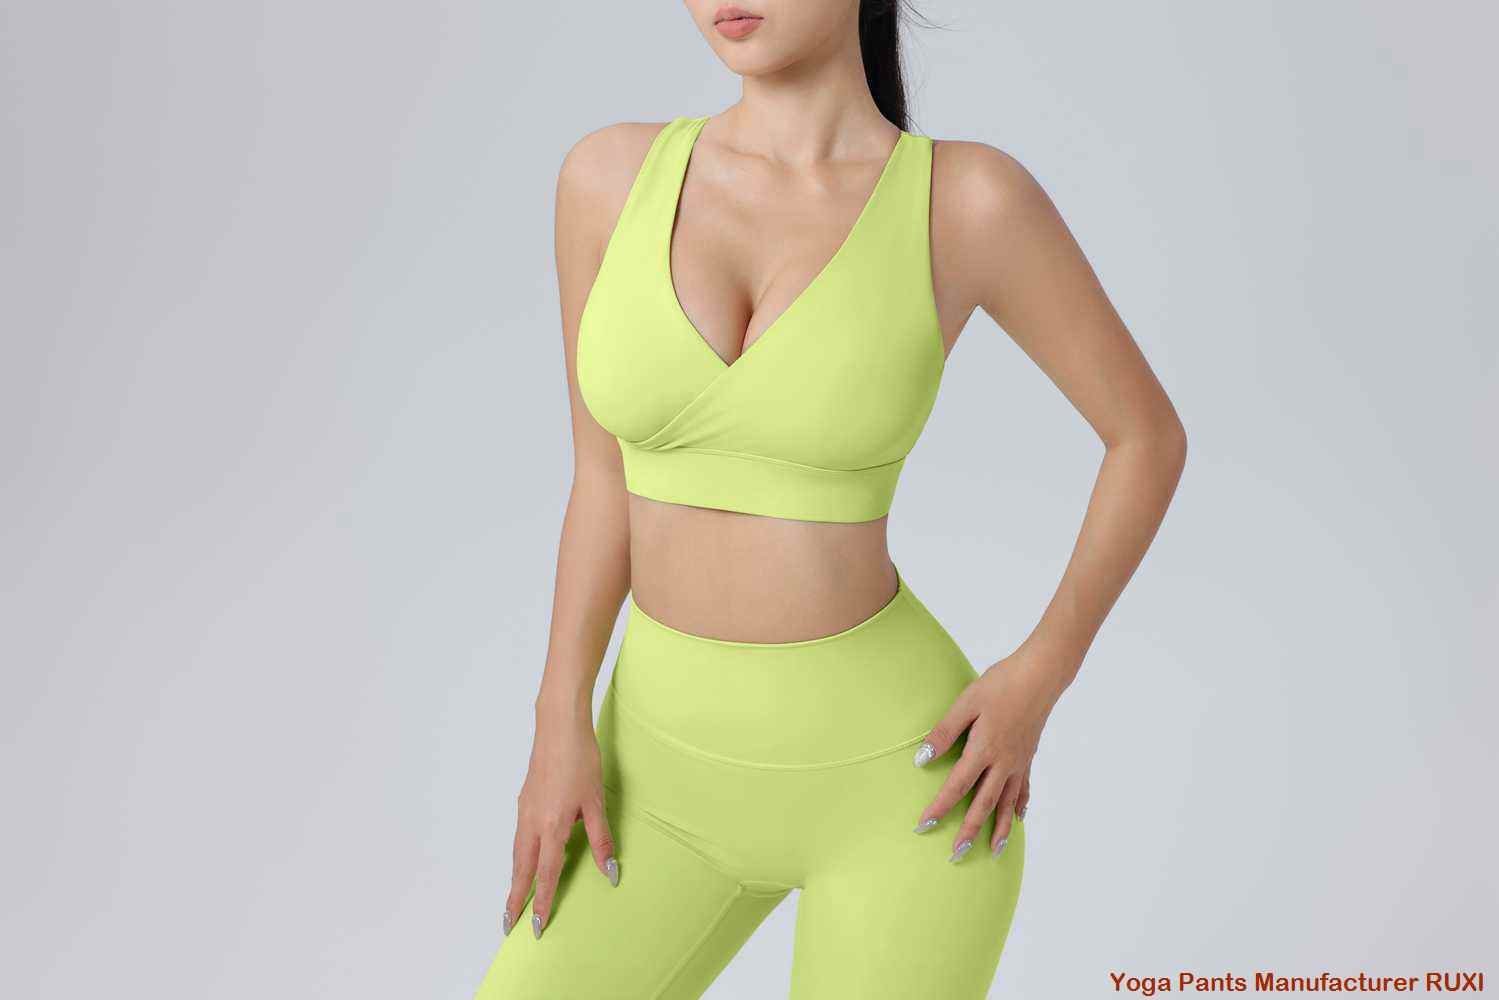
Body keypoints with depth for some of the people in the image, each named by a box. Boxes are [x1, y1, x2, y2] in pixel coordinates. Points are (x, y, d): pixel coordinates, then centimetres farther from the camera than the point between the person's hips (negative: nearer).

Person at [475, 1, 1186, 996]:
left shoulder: (972, 199, -12)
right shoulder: (610, 175, -3)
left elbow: (1150, 433, 0)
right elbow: (608, 470, 6)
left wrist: (1038, 683, -10)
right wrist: (561, 729, 2)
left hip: (895, 776, -4)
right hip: (684, 770, 4)